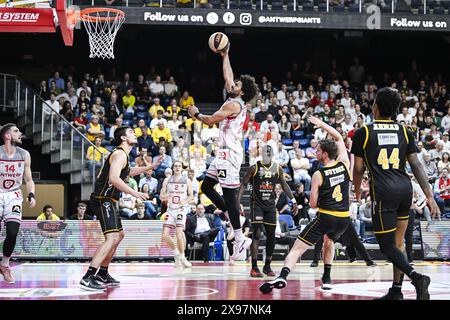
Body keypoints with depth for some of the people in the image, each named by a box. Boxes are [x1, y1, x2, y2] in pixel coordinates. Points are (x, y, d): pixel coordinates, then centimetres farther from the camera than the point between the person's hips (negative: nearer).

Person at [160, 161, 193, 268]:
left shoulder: (187, 180, 2)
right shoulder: (167, 180, 7)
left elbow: (191, 196, 4)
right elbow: (161, 196, 7)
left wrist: (185, 202, -17)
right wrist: (165, 197, -17)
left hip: (181, 209, -3)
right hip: (170, 210, 3)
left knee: (179, 232, -21)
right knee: (165, 235, -8)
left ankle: (182, 257, -7)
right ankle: (176, 252, 15)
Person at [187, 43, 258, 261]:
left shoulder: (233, 105, -14)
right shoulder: (238, 103, 13)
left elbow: (209, 120, -12)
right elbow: (228, 76, 26)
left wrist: (196, 114, 7)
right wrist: (225, 56, 30)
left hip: (229, 155, -10)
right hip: (225, 153, 10)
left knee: (229, 196, -9)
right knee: (206, 187, 15)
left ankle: (240, 240, -7)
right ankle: (233, 218, 16)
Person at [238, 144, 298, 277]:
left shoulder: (277, 169, 3)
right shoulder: (254, 168, -7)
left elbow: (284, 185, 14)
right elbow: (244, 184, -4)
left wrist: (293, 200, 10)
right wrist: (238, 200, -15)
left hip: (270, 205, 4)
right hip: (257, 204, -4)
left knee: (271, 237, 5)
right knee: (257, 234, -13)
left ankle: (267, 266, 18)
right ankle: (254, 267, -11)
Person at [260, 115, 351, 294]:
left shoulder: (318, 175, -5)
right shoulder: (344, 164, 4)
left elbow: (313, 204, -3)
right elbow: (339, 138, 19)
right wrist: (322, 124, 21)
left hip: (326, 217, -5)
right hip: (344, 218, 5)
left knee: (298, 248, -4)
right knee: (329, 241, 35)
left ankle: (283, 276, -27)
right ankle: (327, 279, 29)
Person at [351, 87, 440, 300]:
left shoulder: (364, 132, 3)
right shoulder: (404, 131, 11)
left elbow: (358, 168, 8)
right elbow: (416, 165, 5)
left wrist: (357, 191, 26)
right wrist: (429, 196, 3)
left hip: (383, 191, -5)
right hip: (405, 188, 5)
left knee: (387, 245, 0)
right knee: (398, 242, 17)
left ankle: (417, 278, -21)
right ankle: (396, 291, 18)